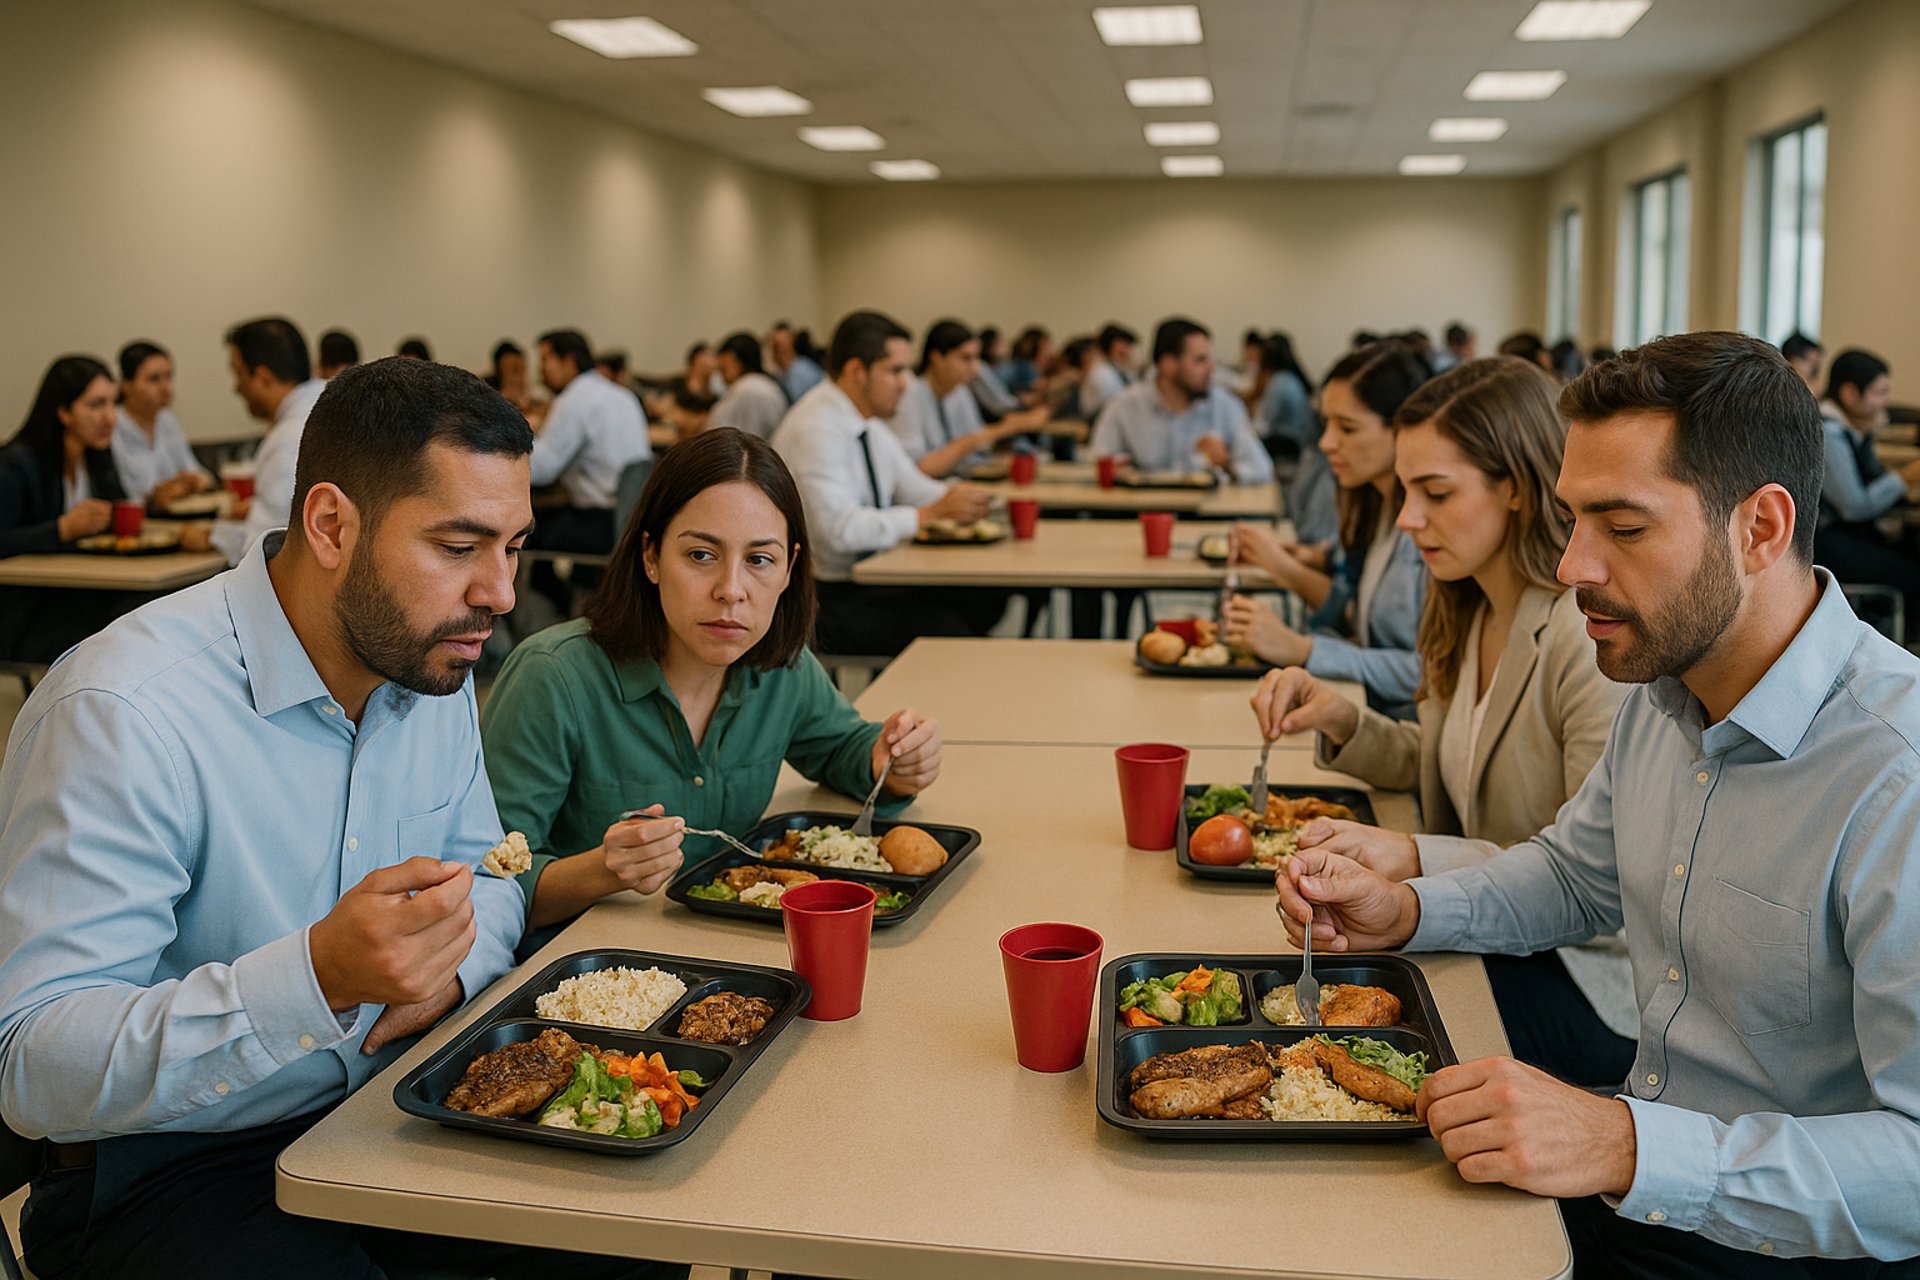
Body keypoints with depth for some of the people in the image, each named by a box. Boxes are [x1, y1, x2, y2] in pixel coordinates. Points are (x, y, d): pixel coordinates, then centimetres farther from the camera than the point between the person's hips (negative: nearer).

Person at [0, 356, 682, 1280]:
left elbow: (483, 872, 14)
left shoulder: (431, 667, 0)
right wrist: (318, 973, -41)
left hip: (389, 1096, 6)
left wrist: (450, 967, -10)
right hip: (168, 1167, -6)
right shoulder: (121, 715, -25)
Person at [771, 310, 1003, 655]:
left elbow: (914, 488, 19)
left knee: (988, 598, -8)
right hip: (827, 597, -9)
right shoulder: (814, 429, -18)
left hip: (874, 580, 9)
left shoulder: (870, 423, 11)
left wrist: (955, 497, -3)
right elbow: (839, 530, -27)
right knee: (947, 630, -25)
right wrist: (933, 513, -25)